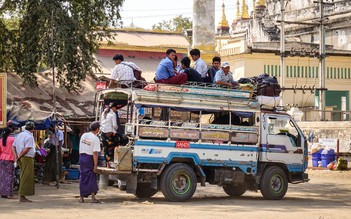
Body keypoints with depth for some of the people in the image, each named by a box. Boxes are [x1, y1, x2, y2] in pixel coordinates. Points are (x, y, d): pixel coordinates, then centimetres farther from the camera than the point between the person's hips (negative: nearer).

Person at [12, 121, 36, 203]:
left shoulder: (19, 135, 15)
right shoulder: (29, 137, -13)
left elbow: (13, 146, 17)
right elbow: (27, 149, -20)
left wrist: (16, 155, 5)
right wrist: (19, 156, -11)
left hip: (21, 159, 9)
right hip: (27, 158, -9)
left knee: (24, 177, 14)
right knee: (26, 178, -6)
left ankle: (22, 196, 14)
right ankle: (22, 197, -6)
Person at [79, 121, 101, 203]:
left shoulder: (83, 135, 5)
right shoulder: (95, 139, -14)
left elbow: (80, 148, 12)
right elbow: (95, 153, -17)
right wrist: (95, 166, -16)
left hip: (82, 157, 5)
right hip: (89, 158, -5)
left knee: (83, 178, 11)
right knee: (92, 178, 4)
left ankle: (81, 197, 13)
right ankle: (93, 197, 3)